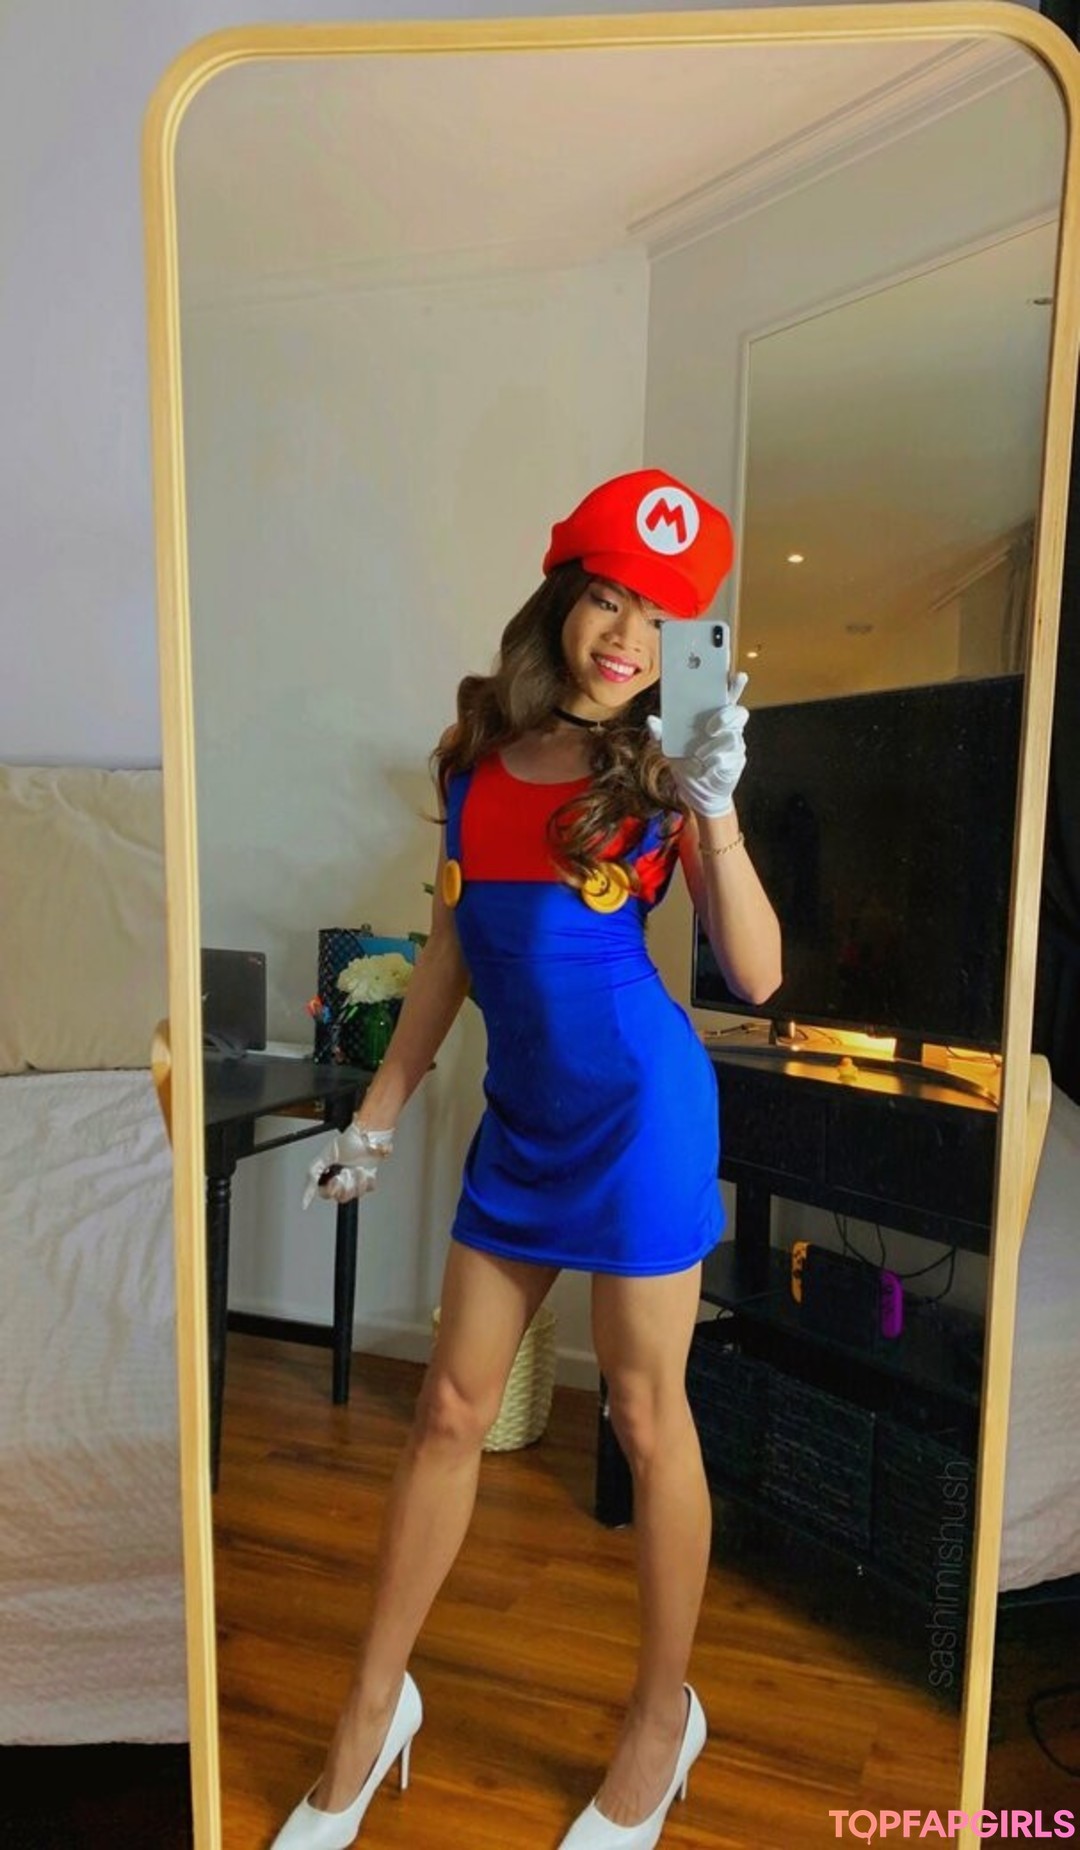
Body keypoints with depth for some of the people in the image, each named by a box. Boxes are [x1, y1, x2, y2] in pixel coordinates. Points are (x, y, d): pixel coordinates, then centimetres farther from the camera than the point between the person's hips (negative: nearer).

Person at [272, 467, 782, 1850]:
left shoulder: (659, 777, -4)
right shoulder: (474, 757, 6)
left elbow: (756, 976, -9)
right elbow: (452, 948, 11)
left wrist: (715, 803, -19)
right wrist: (379, 1112, 12)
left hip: (639, 1109, -3)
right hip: (521, 1115, 4)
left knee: (647, 1419, 10)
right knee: (451, 1409, 13)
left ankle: (662, 1720, 36)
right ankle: (373, 1709, 34)